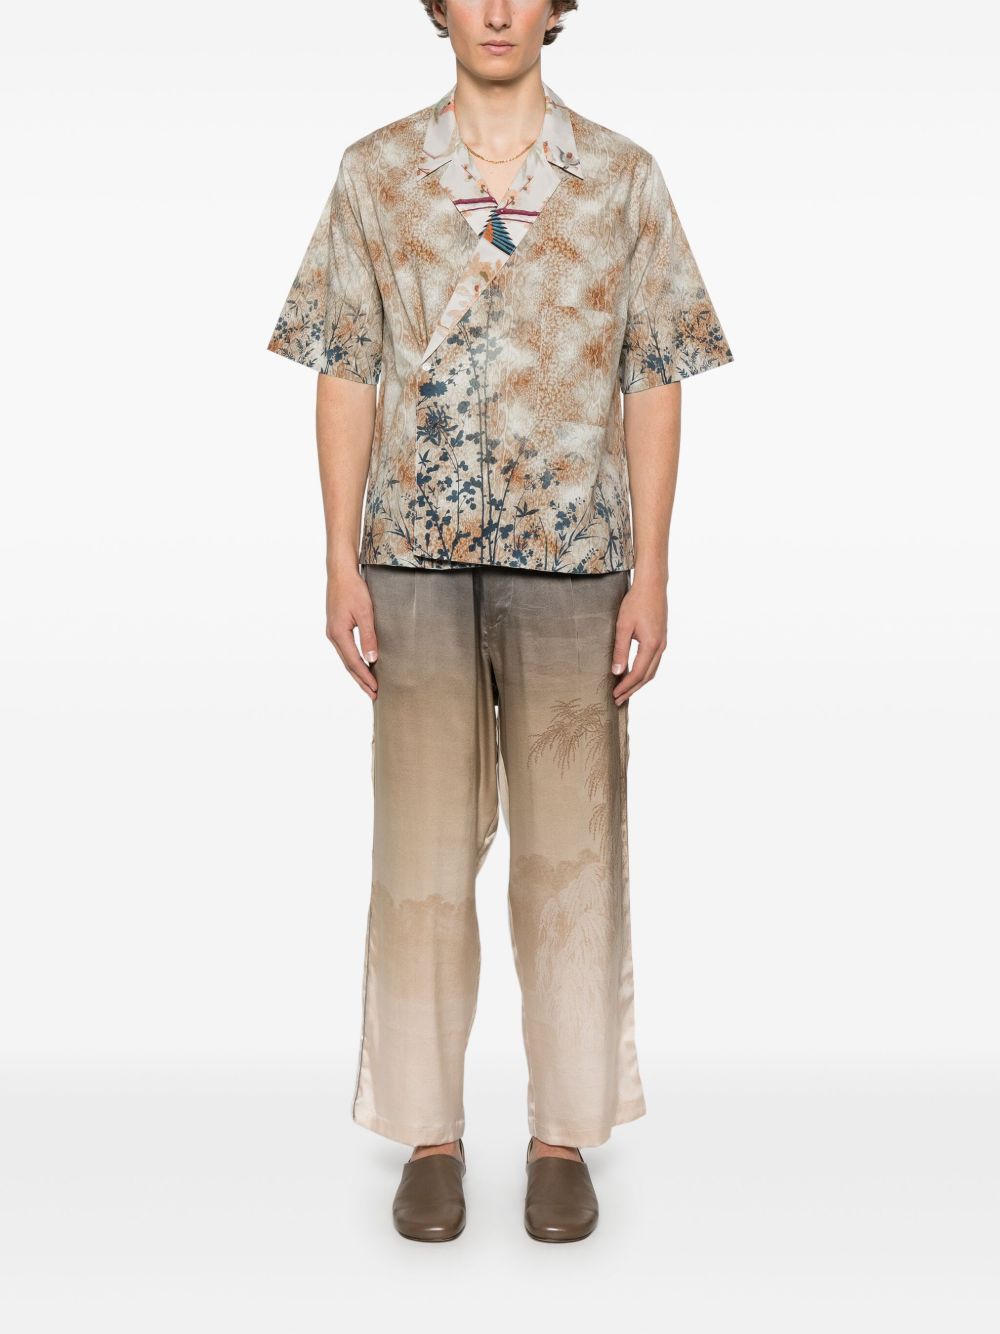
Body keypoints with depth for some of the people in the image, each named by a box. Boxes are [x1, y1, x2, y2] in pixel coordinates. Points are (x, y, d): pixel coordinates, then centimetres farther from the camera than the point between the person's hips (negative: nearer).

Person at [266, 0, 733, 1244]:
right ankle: (428, 1132, 17)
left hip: (573, 555, 0)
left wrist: (650, 578, -3)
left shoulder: (623, 177, 6)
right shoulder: (375, 172, 7)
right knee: (421, 847, 4)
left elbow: (654, 387, 4)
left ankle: (564, 1133, 17)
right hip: (417, 554, 0)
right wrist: (341, 565, -2)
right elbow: (345, 378, 5)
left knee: (571, 847, 4)